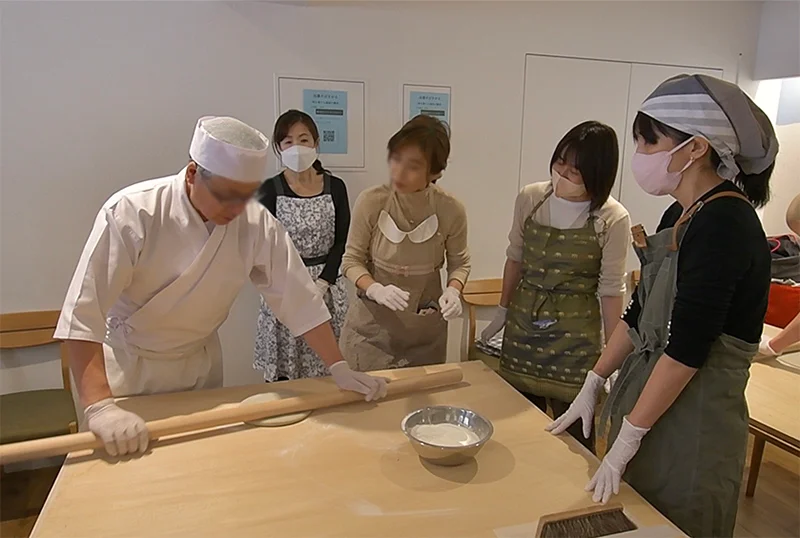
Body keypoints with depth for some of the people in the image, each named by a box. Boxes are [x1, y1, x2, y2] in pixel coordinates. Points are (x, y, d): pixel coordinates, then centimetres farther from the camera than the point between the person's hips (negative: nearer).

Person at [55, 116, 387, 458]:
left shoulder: (256, 221, -18)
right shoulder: (131, 213, -27)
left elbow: (297, 295, -15)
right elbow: (83, 313, -28)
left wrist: (338, 367, -17)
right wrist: (99, 407, -36)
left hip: (201, 362, 3)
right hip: (131, 363, -3)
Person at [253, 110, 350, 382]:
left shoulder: (335, 187, 3)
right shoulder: (270, 190, 0)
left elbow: (342, 242, 2)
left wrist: (321, 283, -10)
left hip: (327, 287, 1)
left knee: (326, 366, 3)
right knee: (282, 373, 2)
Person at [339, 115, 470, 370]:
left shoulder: (451, 210, -14)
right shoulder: (371, 202, -16)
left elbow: (459, 262, 3)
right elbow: (352, 261, -5)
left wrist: (453, 290, -16)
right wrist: (375, 290, -23)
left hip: (426, 329, 1)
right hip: (371, 326, -1)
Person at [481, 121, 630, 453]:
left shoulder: (613, 219, -14)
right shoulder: (530, 198, -4)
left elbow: (610, 289, -7)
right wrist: (502, 312, 15)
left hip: (576, 337, -3)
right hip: (522, 326, 4)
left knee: (575, 436, 8)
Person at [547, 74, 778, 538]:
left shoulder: (725, 222, -20)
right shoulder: (680, 216, 7)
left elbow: (687, 345, -23)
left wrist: (628, 438, -18)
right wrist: (593, 383, 10)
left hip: (694, 414, -8)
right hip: (648, 389, 8)